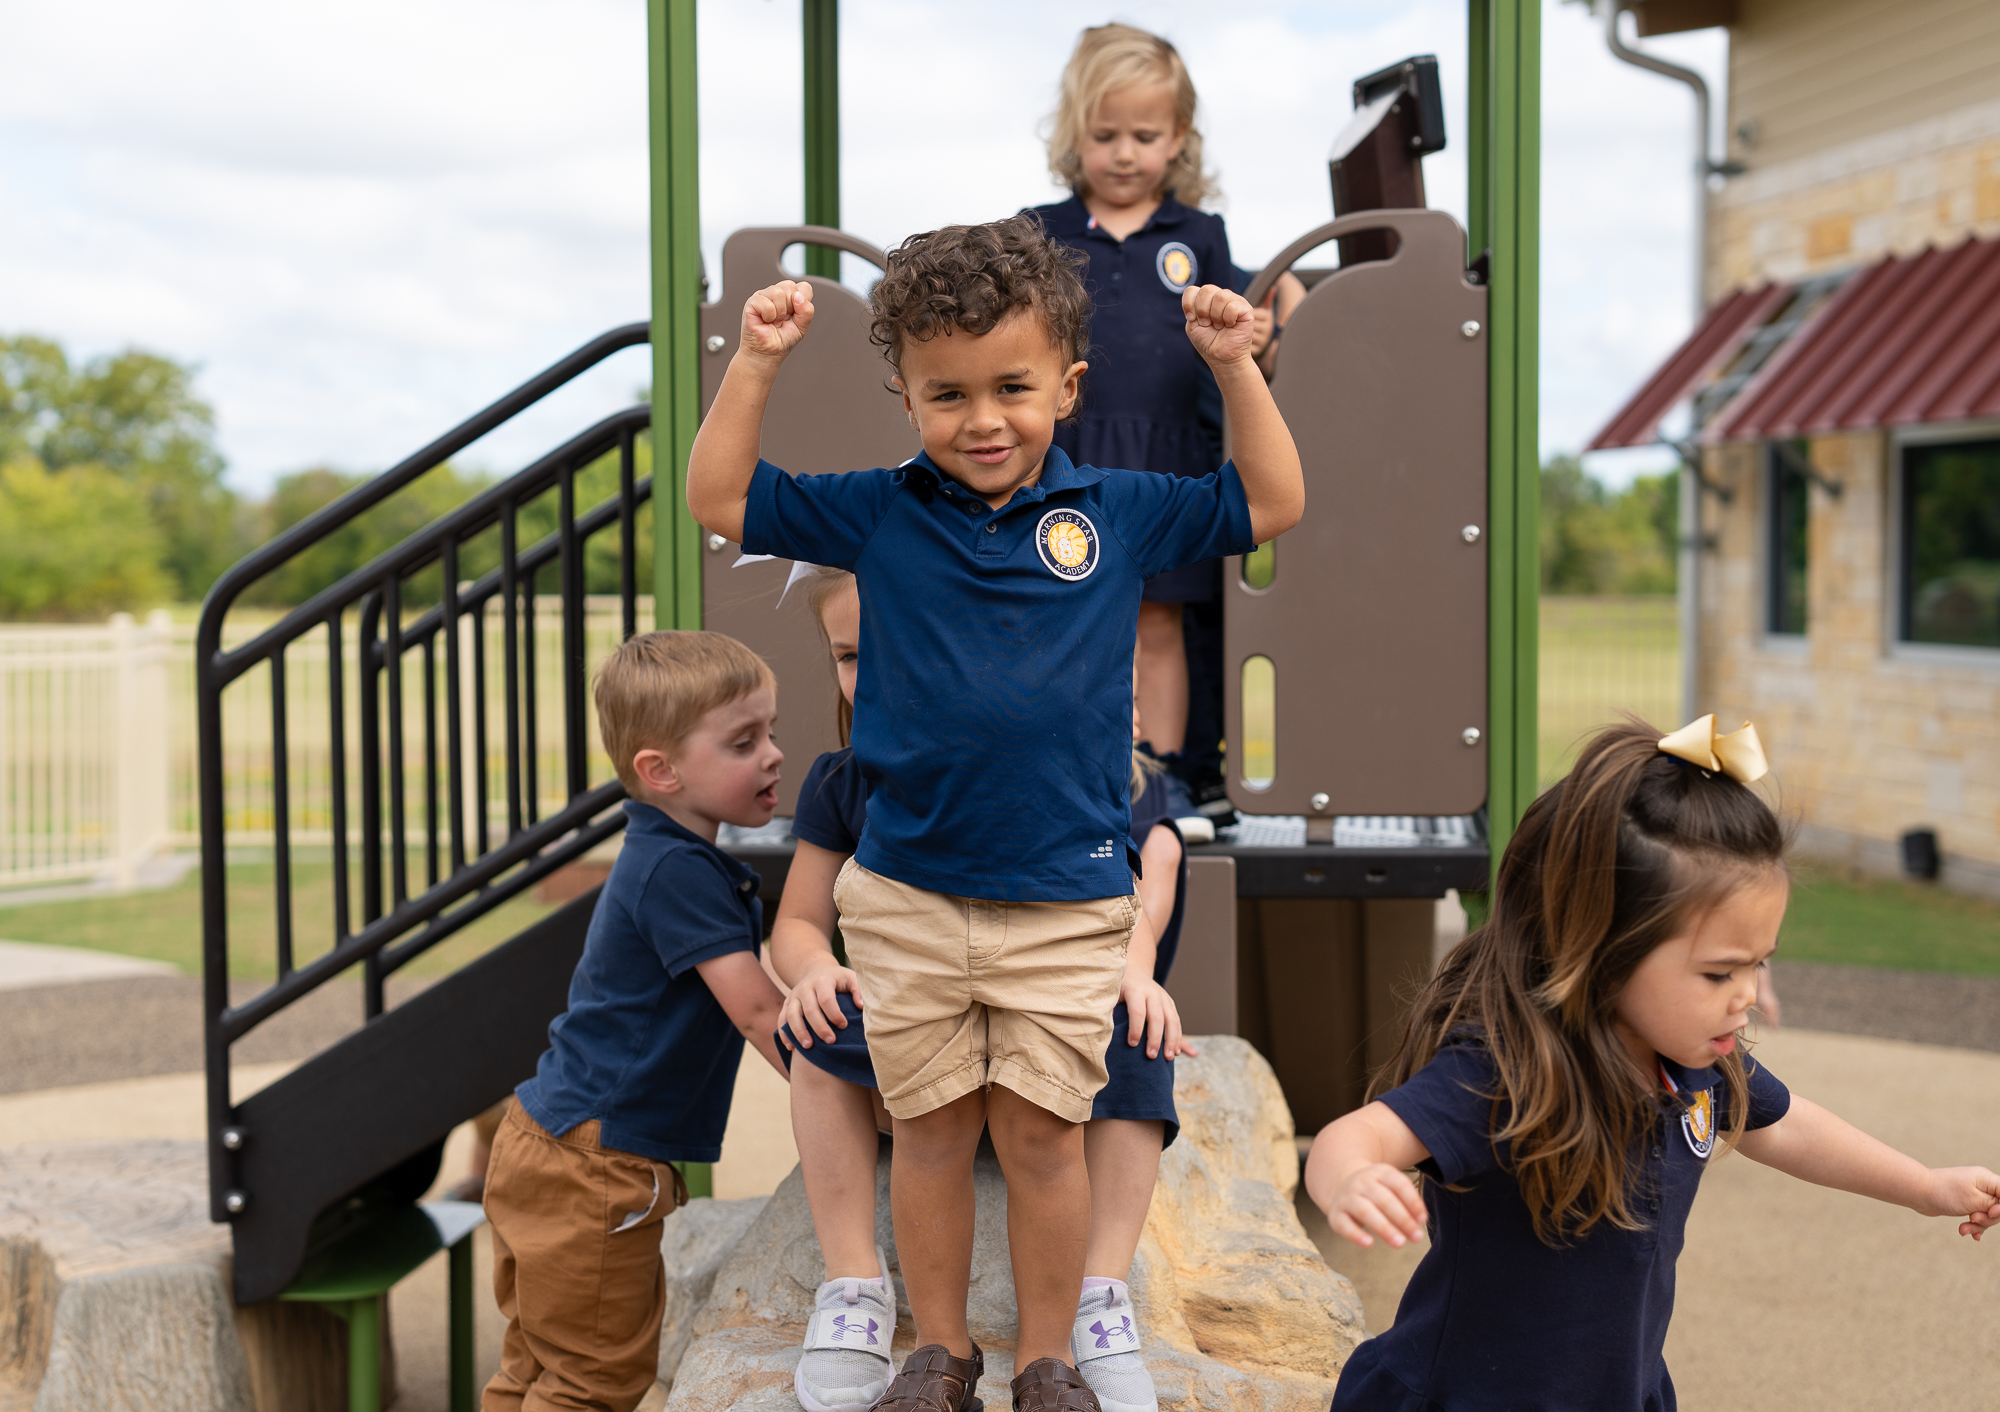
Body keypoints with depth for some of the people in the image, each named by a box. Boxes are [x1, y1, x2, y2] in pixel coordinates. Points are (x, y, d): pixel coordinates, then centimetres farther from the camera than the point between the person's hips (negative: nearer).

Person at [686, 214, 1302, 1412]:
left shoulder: (1119, 513, -2)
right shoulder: (879, 514, -1)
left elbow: (1273, 506, 3)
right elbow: (720, 500, 1)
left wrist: (1236, 367, -7)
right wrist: (758, 363, -9)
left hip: (1067, 900, -1)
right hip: (905, 895, 1)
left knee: (1041, 1131, 6)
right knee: (930, 1128, 12)